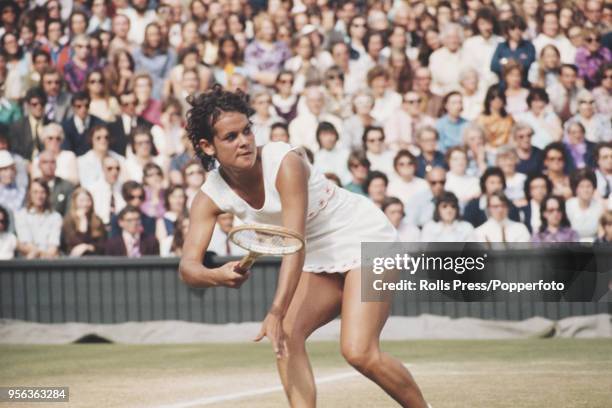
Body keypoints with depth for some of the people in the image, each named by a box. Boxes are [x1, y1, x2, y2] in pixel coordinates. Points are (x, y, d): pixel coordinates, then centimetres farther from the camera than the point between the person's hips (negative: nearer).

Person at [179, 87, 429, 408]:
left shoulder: (285, 164, -28)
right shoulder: (210, 198, -11)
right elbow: (188, 266, -22)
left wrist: (277, 312, -44)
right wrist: (217, 276, -46)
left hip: (366, 239, -7)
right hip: (319, 258, 7)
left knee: (358, 352, -20)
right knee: (286, 338, -15)